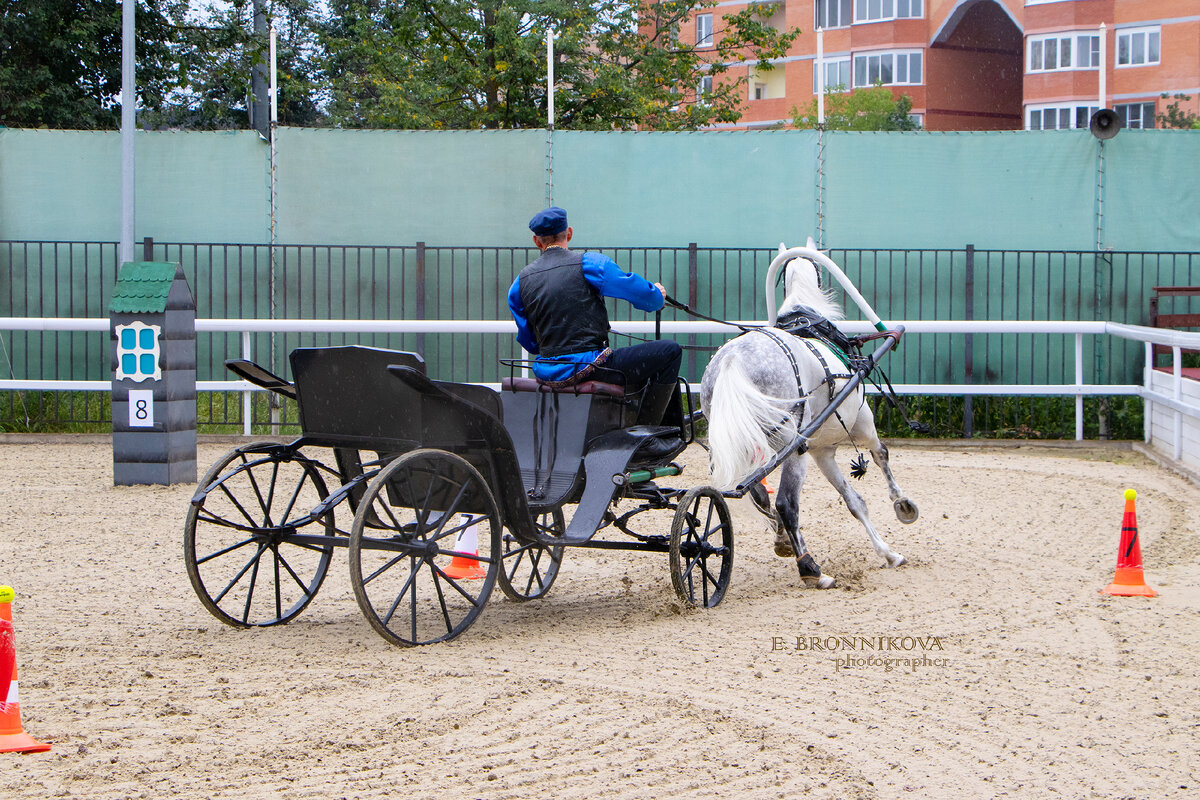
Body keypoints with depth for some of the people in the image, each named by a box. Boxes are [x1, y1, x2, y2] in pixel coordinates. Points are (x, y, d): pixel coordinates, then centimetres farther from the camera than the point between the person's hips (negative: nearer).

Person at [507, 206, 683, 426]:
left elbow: (528, 342, 14)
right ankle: (646, 429, 3)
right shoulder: (589, 263, -7)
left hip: (545, 373, 7)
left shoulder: (520, 282, 7)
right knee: (670, 351, 3)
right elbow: (642, 294, -5)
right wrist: (658, 295, 19)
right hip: (586, 369, -6)